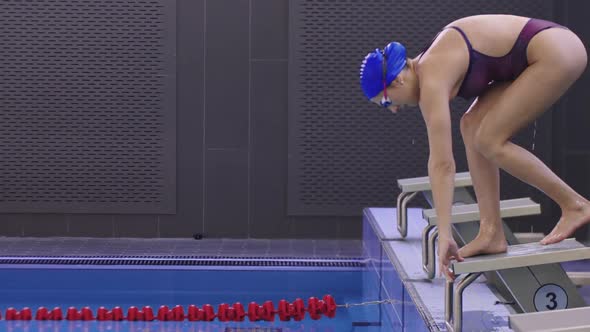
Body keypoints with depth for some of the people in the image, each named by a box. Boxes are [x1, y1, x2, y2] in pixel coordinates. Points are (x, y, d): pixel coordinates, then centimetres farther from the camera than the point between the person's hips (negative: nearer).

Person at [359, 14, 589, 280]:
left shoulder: (432, 80, -19)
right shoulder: (425, 67, 9)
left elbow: (442, 163, -23)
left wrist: (444, 235, -23)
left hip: (559, 52, -9)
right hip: (547, 53, 9)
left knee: (490, 140, -9)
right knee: (472, 126, 4)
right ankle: (492, 233, 4)